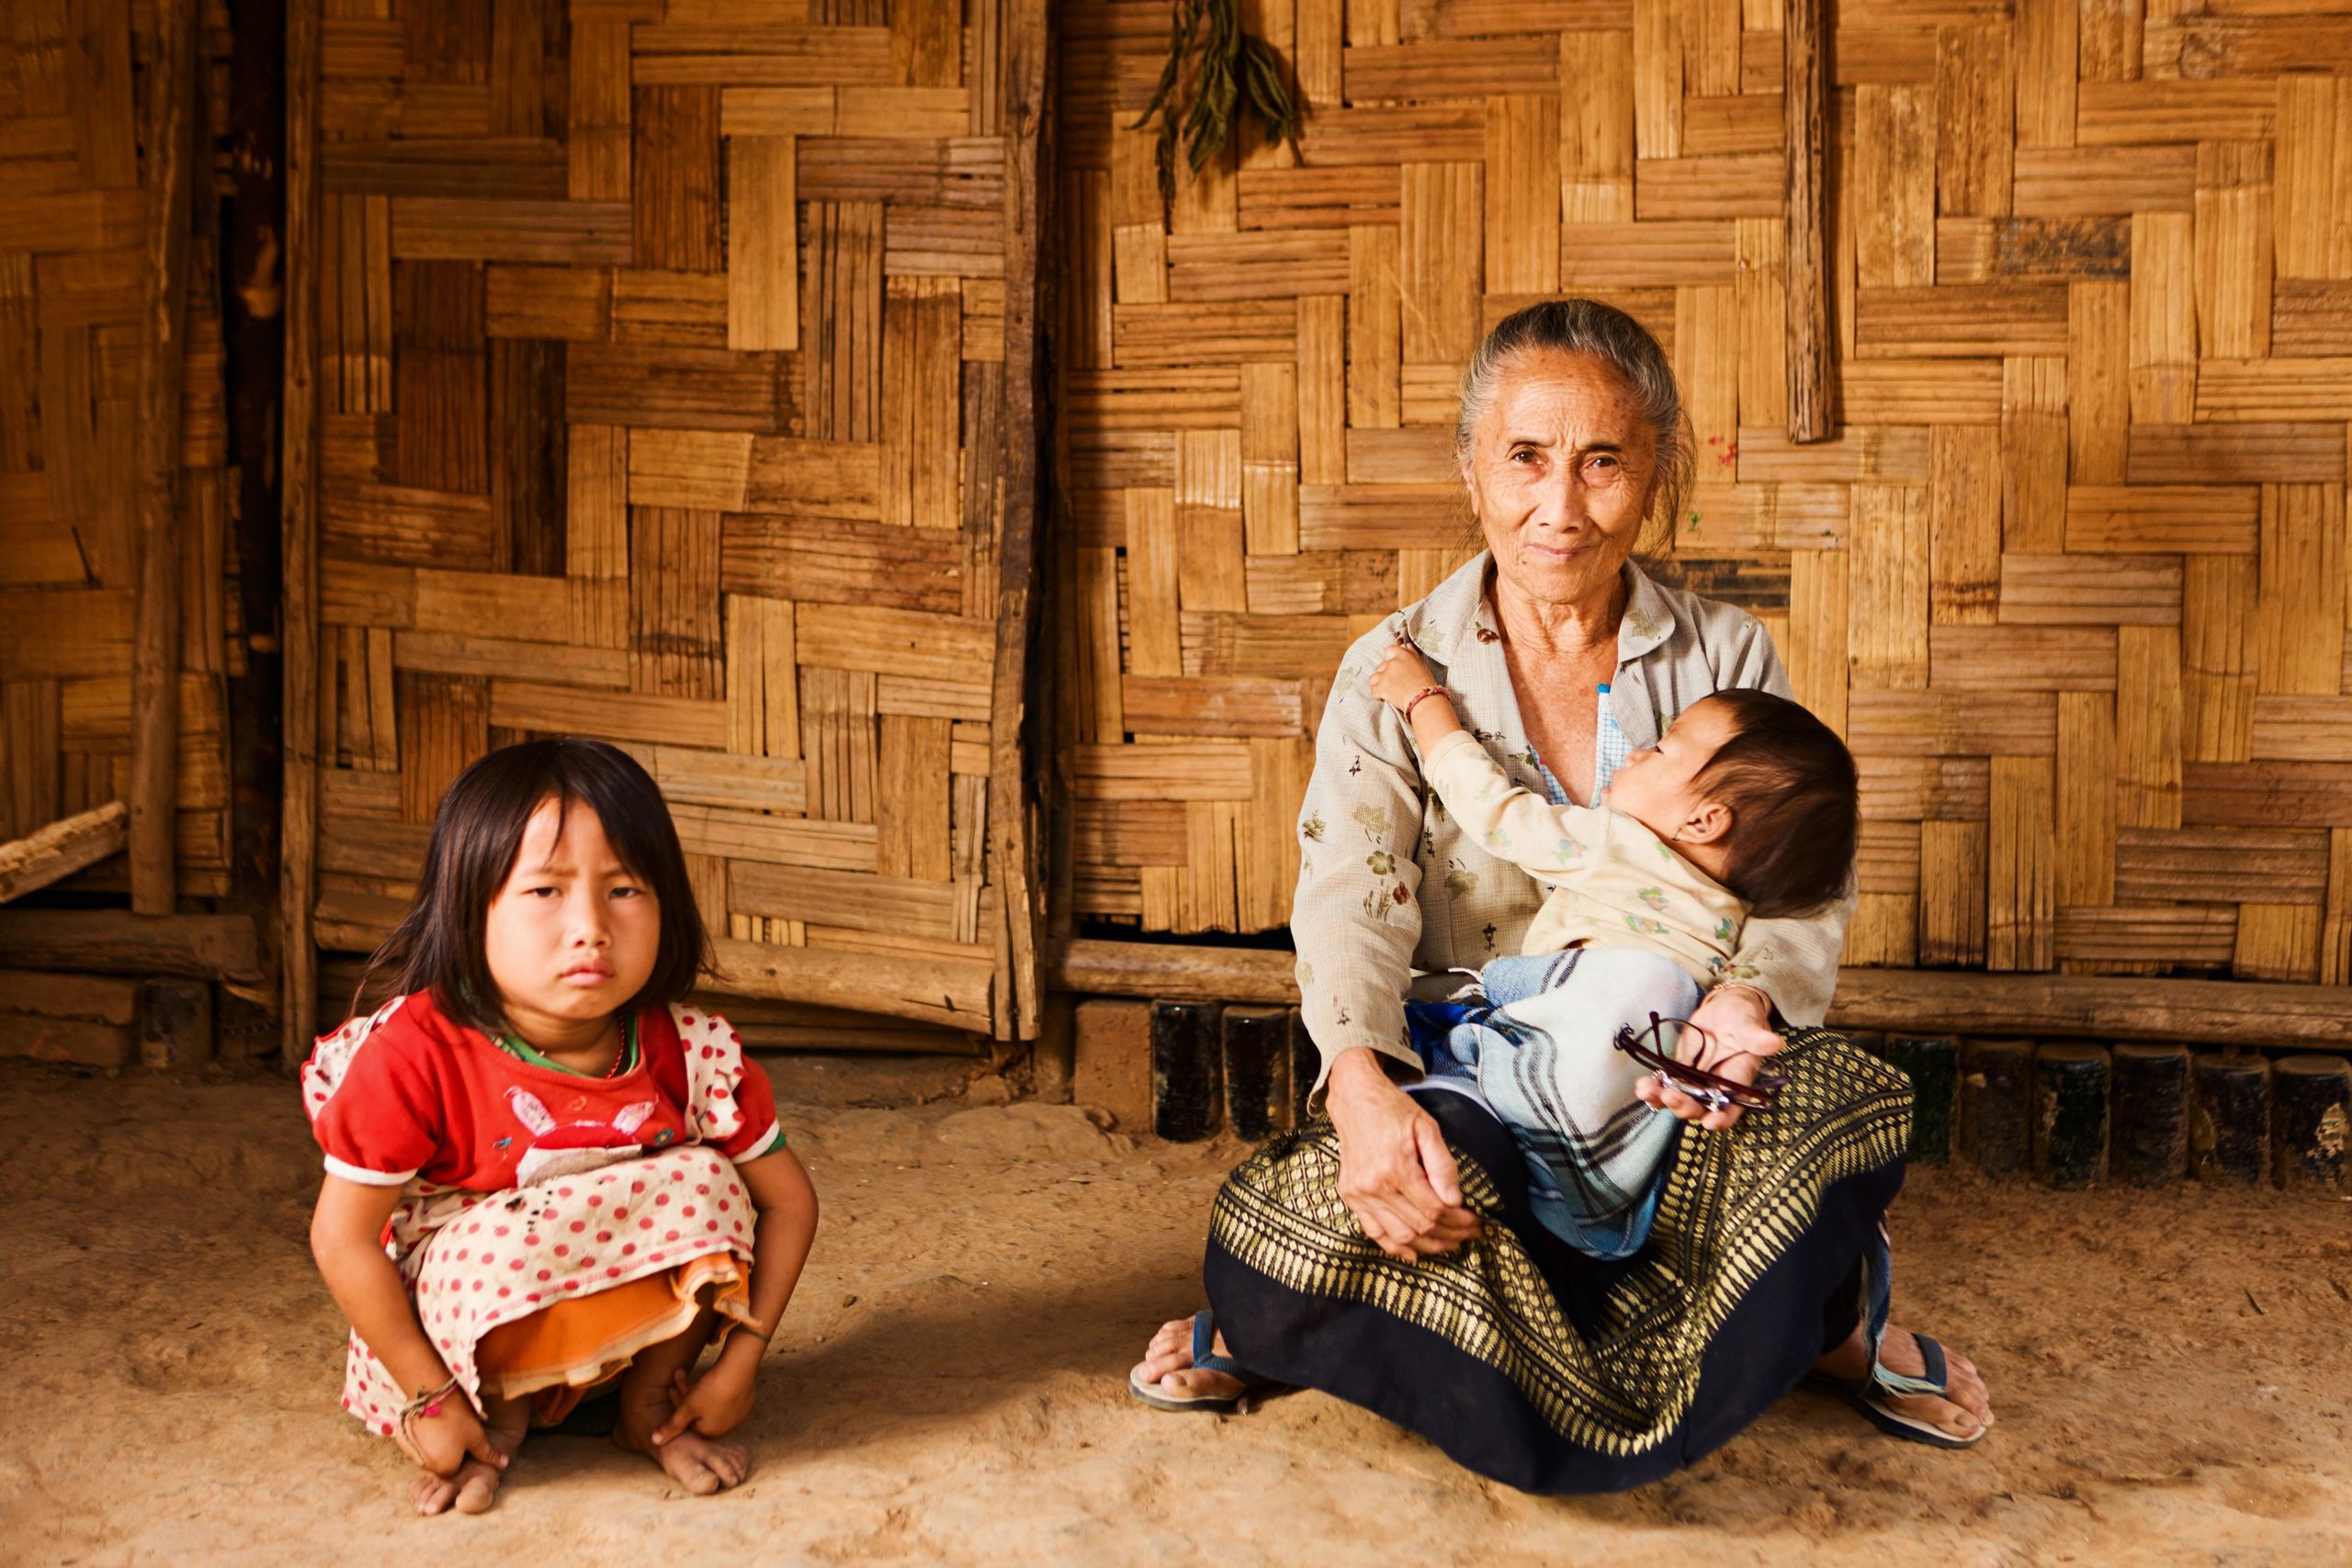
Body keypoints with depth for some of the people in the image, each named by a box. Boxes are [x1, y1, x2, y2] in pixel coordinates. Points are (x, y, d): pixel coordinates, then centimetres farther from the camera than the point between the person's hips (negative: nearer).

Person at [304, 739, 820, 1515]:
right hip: (454, 1330, -2)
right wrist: (431, 1399, -18)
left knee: (703, 1180, -22)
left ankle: (651, 1406, 1)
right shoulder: (414, 1056, -27)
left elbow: (787, 1199, -7)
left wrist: (739, 1359, -14)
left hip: (636, 1323, 3)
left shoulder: (690, 1054, -19)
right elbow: (343, 1240, -19)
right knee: (503, 1242, -34)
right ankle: (499, 1419, 0)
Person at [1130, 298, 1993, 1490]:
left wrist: (1749, 1000, -27)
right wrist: (1360, 1083, -33)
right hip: (1467, 1087, -1)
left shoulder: (1729, 659, 5)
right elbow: (1349, 893, -12)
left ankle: (1830, 1321, 2)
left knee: (1852, 1102, -31)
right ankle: (1266, 1322, 2)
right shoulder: (1392, 674, 0)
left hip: (1667, 1084, 2)